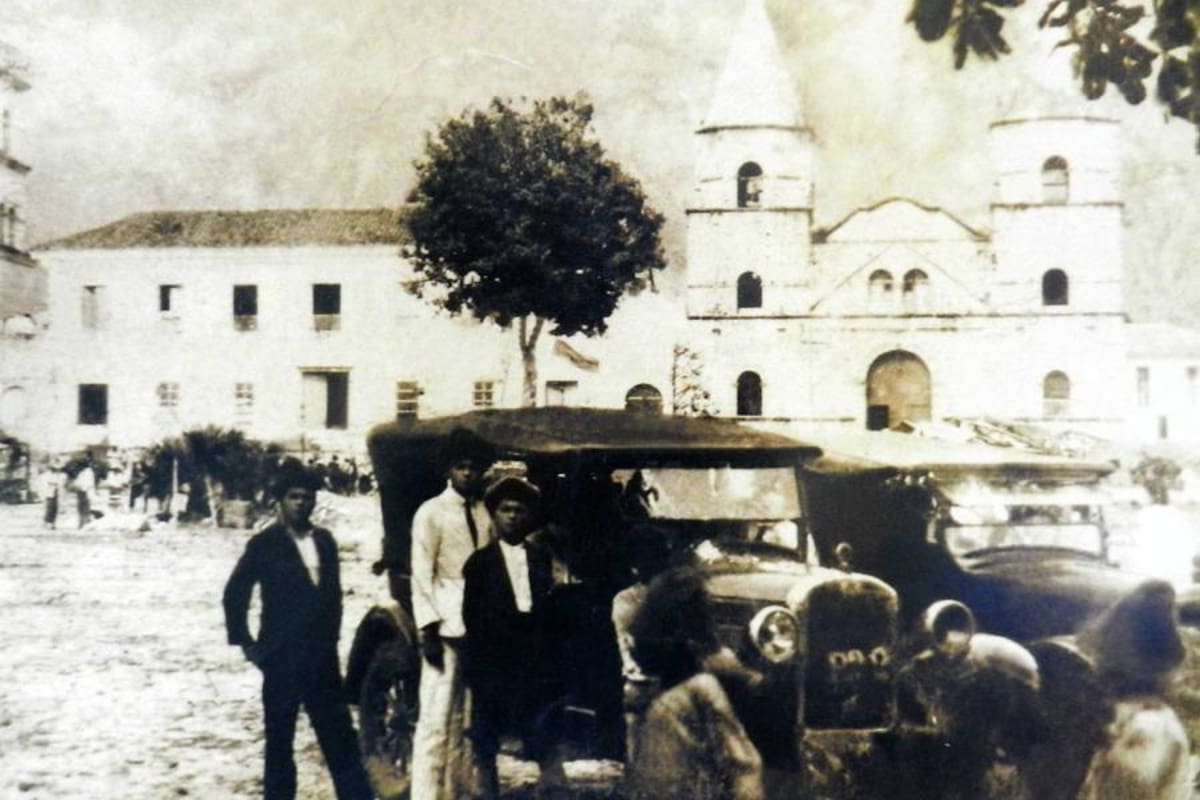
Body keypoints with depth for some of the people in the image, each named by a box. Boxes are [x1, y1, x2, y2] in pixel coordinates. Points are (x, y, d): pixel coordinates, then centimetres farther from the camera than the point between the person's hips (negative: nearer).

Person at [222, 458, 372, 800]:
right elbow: (235, 594, -2)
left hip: (322, 657, 4)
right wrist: (245, 642, -4)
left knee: (340, 737, 7)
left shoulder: (324, 540, 10)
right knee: (279, 740, 4)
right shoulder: (264, 544, -4)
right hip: (282, 657, -4)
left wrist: (331, 637, 8)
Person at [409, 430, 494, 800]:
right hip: (446, 629, -5)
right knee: (436, 720, -6)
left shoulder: (484, 514, 13)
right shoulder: (431, 513, -1)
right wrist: (428, 630, -12)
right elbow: (422, 578, -5)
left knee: (465, 720, 9)